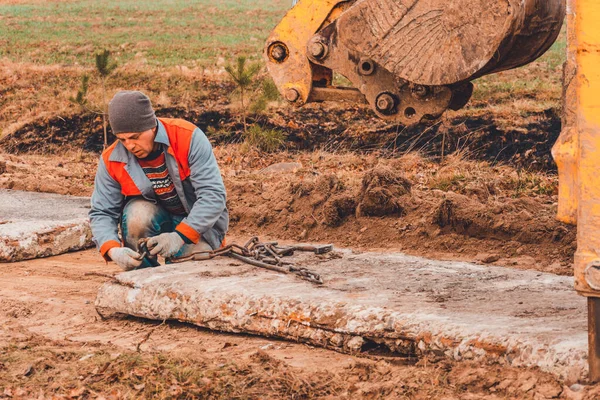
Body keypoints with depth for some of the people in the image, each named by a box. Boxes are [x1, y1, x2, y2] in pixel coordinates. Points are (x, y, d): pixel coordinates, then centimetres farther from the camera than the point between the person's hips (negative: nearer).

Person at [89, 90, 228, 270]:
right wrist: (113, 250, -32)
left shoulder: (188, 137, -24)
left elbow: (214, 195, -27)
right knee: (138, 213, -33)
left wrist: (180, 236, -38)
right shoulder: (111, 161, -15)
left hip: (197, 222, -1)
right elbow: (101, 213, -10)